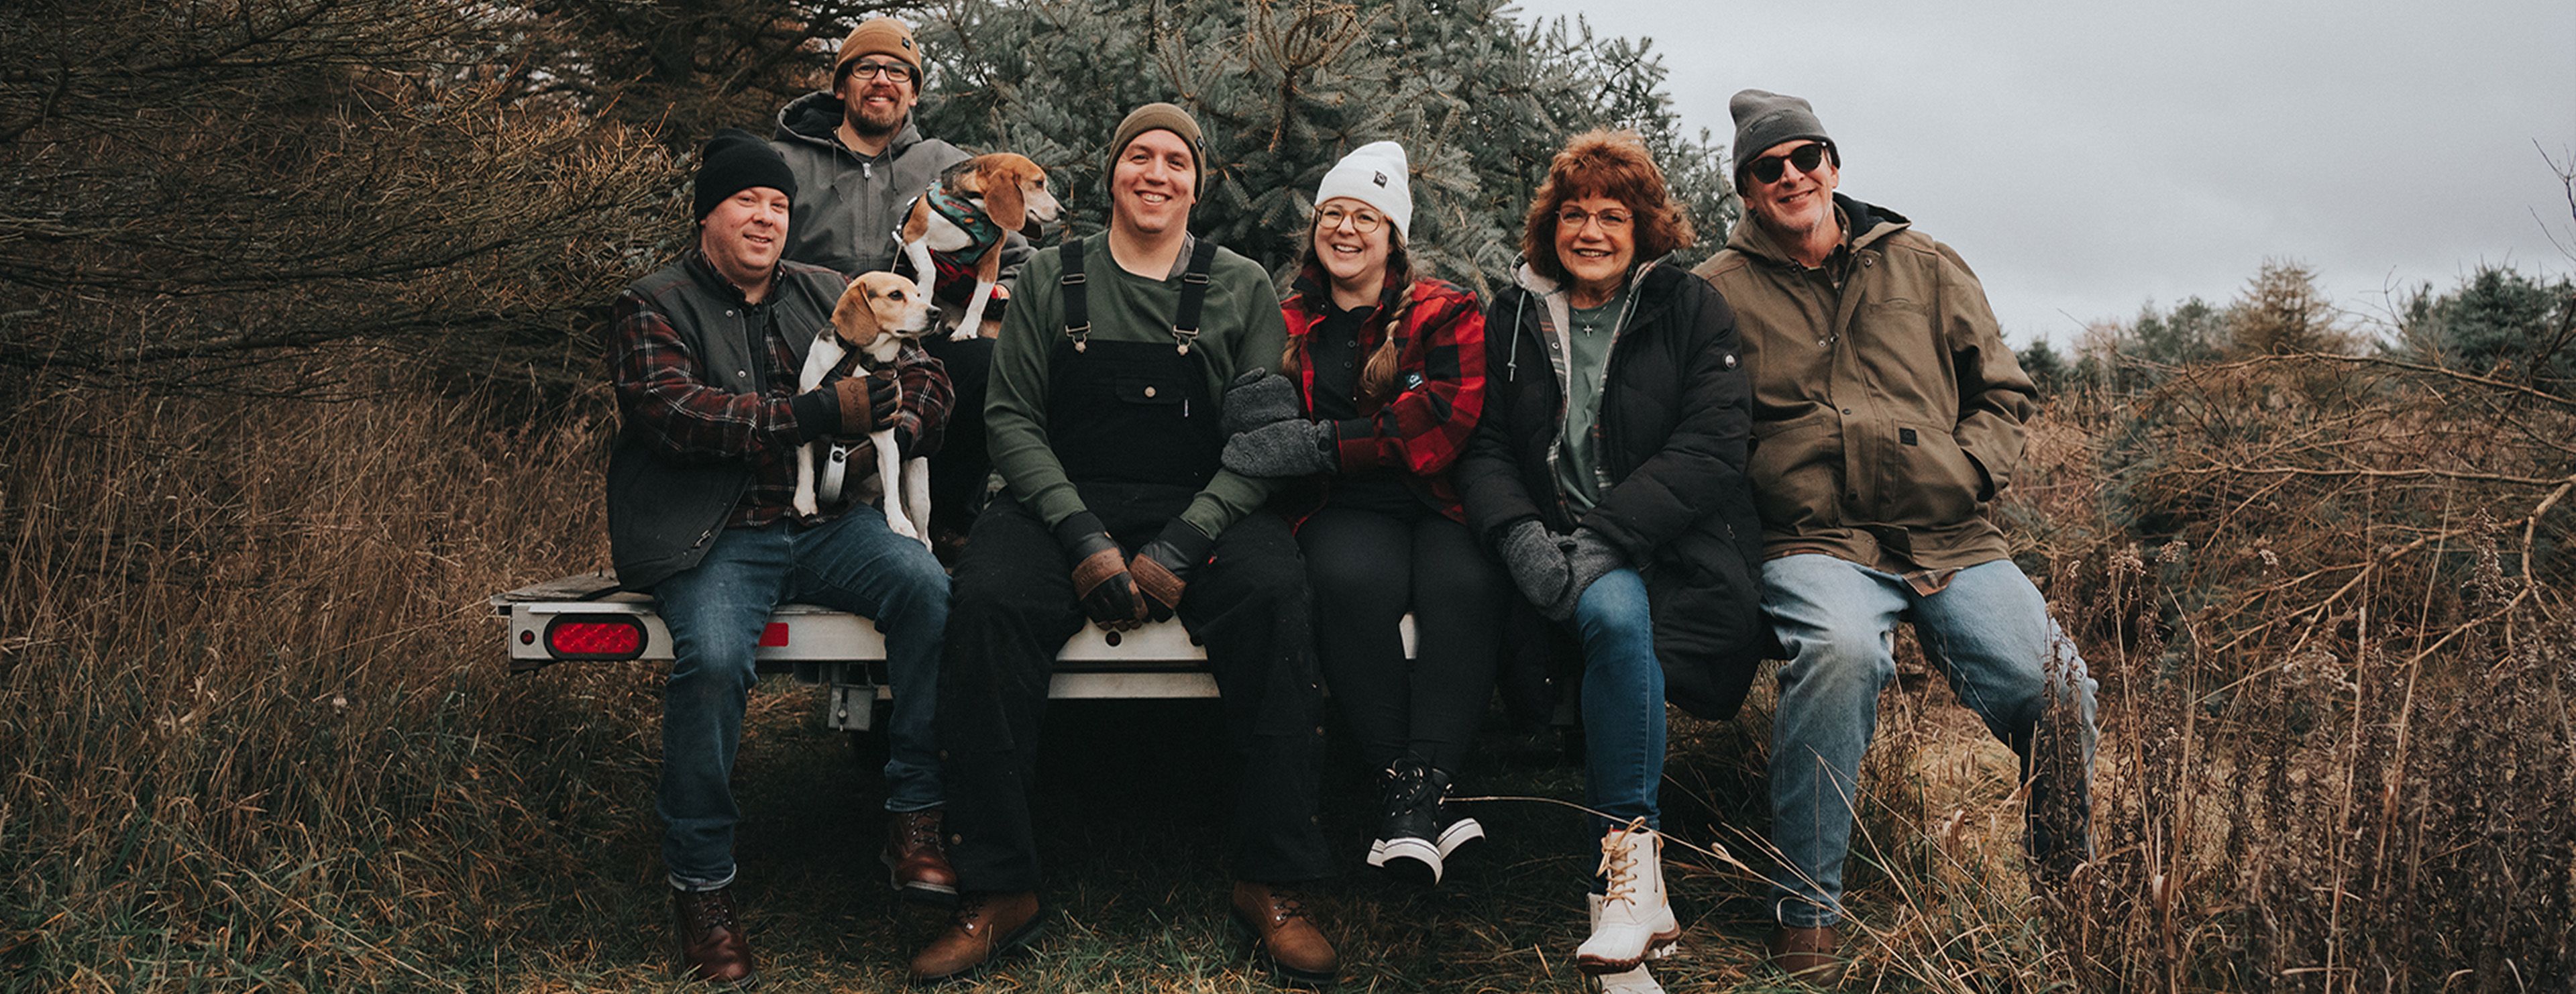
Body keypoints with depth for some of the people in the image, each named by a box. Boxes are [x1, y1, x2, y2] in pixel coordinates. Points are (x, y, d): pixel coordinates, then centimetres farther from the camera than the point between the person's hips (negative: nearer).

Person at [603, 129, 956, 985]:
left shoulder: (826, 295, 19)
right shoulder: (653, 307, 6)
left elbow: (924, 380, 15)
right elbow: (674, 413, -13)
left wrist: (888, 424, -9)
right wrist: (819, 414, -20)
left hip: (824, 526, 4)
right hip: (716, 537, -3)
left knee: (927, 587, -26)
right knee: (713, 657, -32)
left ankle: (916, 825, -18)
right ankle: (702, 888, -13)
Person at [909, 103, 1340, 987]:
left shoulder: (1242, 289, 10)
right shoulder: (1051, 279, 12)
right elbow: (1012, 416, 4)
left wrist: (1181, 549, -14)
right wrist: (1083, 537, -13)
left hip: (1202, 512, 0)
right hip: (1064, 503, 1)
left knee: (1274, 594, -32)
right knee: (985, 601, -30)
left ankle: (1272, 885, -23)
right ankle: (997, 892, -22)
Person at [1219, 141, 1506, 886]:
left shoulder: (1446, 313, 12)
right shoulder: (1288, 323, 20)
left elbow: (1448, 419, -7)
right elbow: (1262, 444, 19)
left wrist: (1323, 445, -18)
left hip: (1436, 501, 0)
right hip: (1340, 512, 1)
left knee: (1466, 582, -34)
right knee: (1357, 578, -34)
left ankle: (1423, 786, -35)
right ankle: (1398, 787, -30)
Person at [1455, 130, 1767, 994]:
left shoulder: (1692, 312, 7)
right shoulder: (1511, 319, 15)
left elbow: (1713, 449, -5)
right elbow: (1483, 447, 7)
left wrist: (1605, 534, -18)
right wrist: (1520, 534, -15)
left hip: (1672, 549, -1)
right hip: (1560, 548, 2)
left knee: (1615, 613, -35)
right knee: (1617, 613, -33)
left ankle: (1623, 874, -27)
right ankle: (1639, 888, -28)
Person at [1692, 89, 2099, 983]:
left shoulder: (1924, 267, 17)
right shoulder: (1721, 291, 10)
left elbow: (2002, 390, 20)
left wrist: (1967, 472, 2)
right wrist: (1753, 493, -8)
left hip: (1950, 538, 3)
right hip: (1816, 541, -2)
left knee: (2053, 688, -21)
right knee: (1838, 649, -37)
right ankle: (1805, 914, -22)